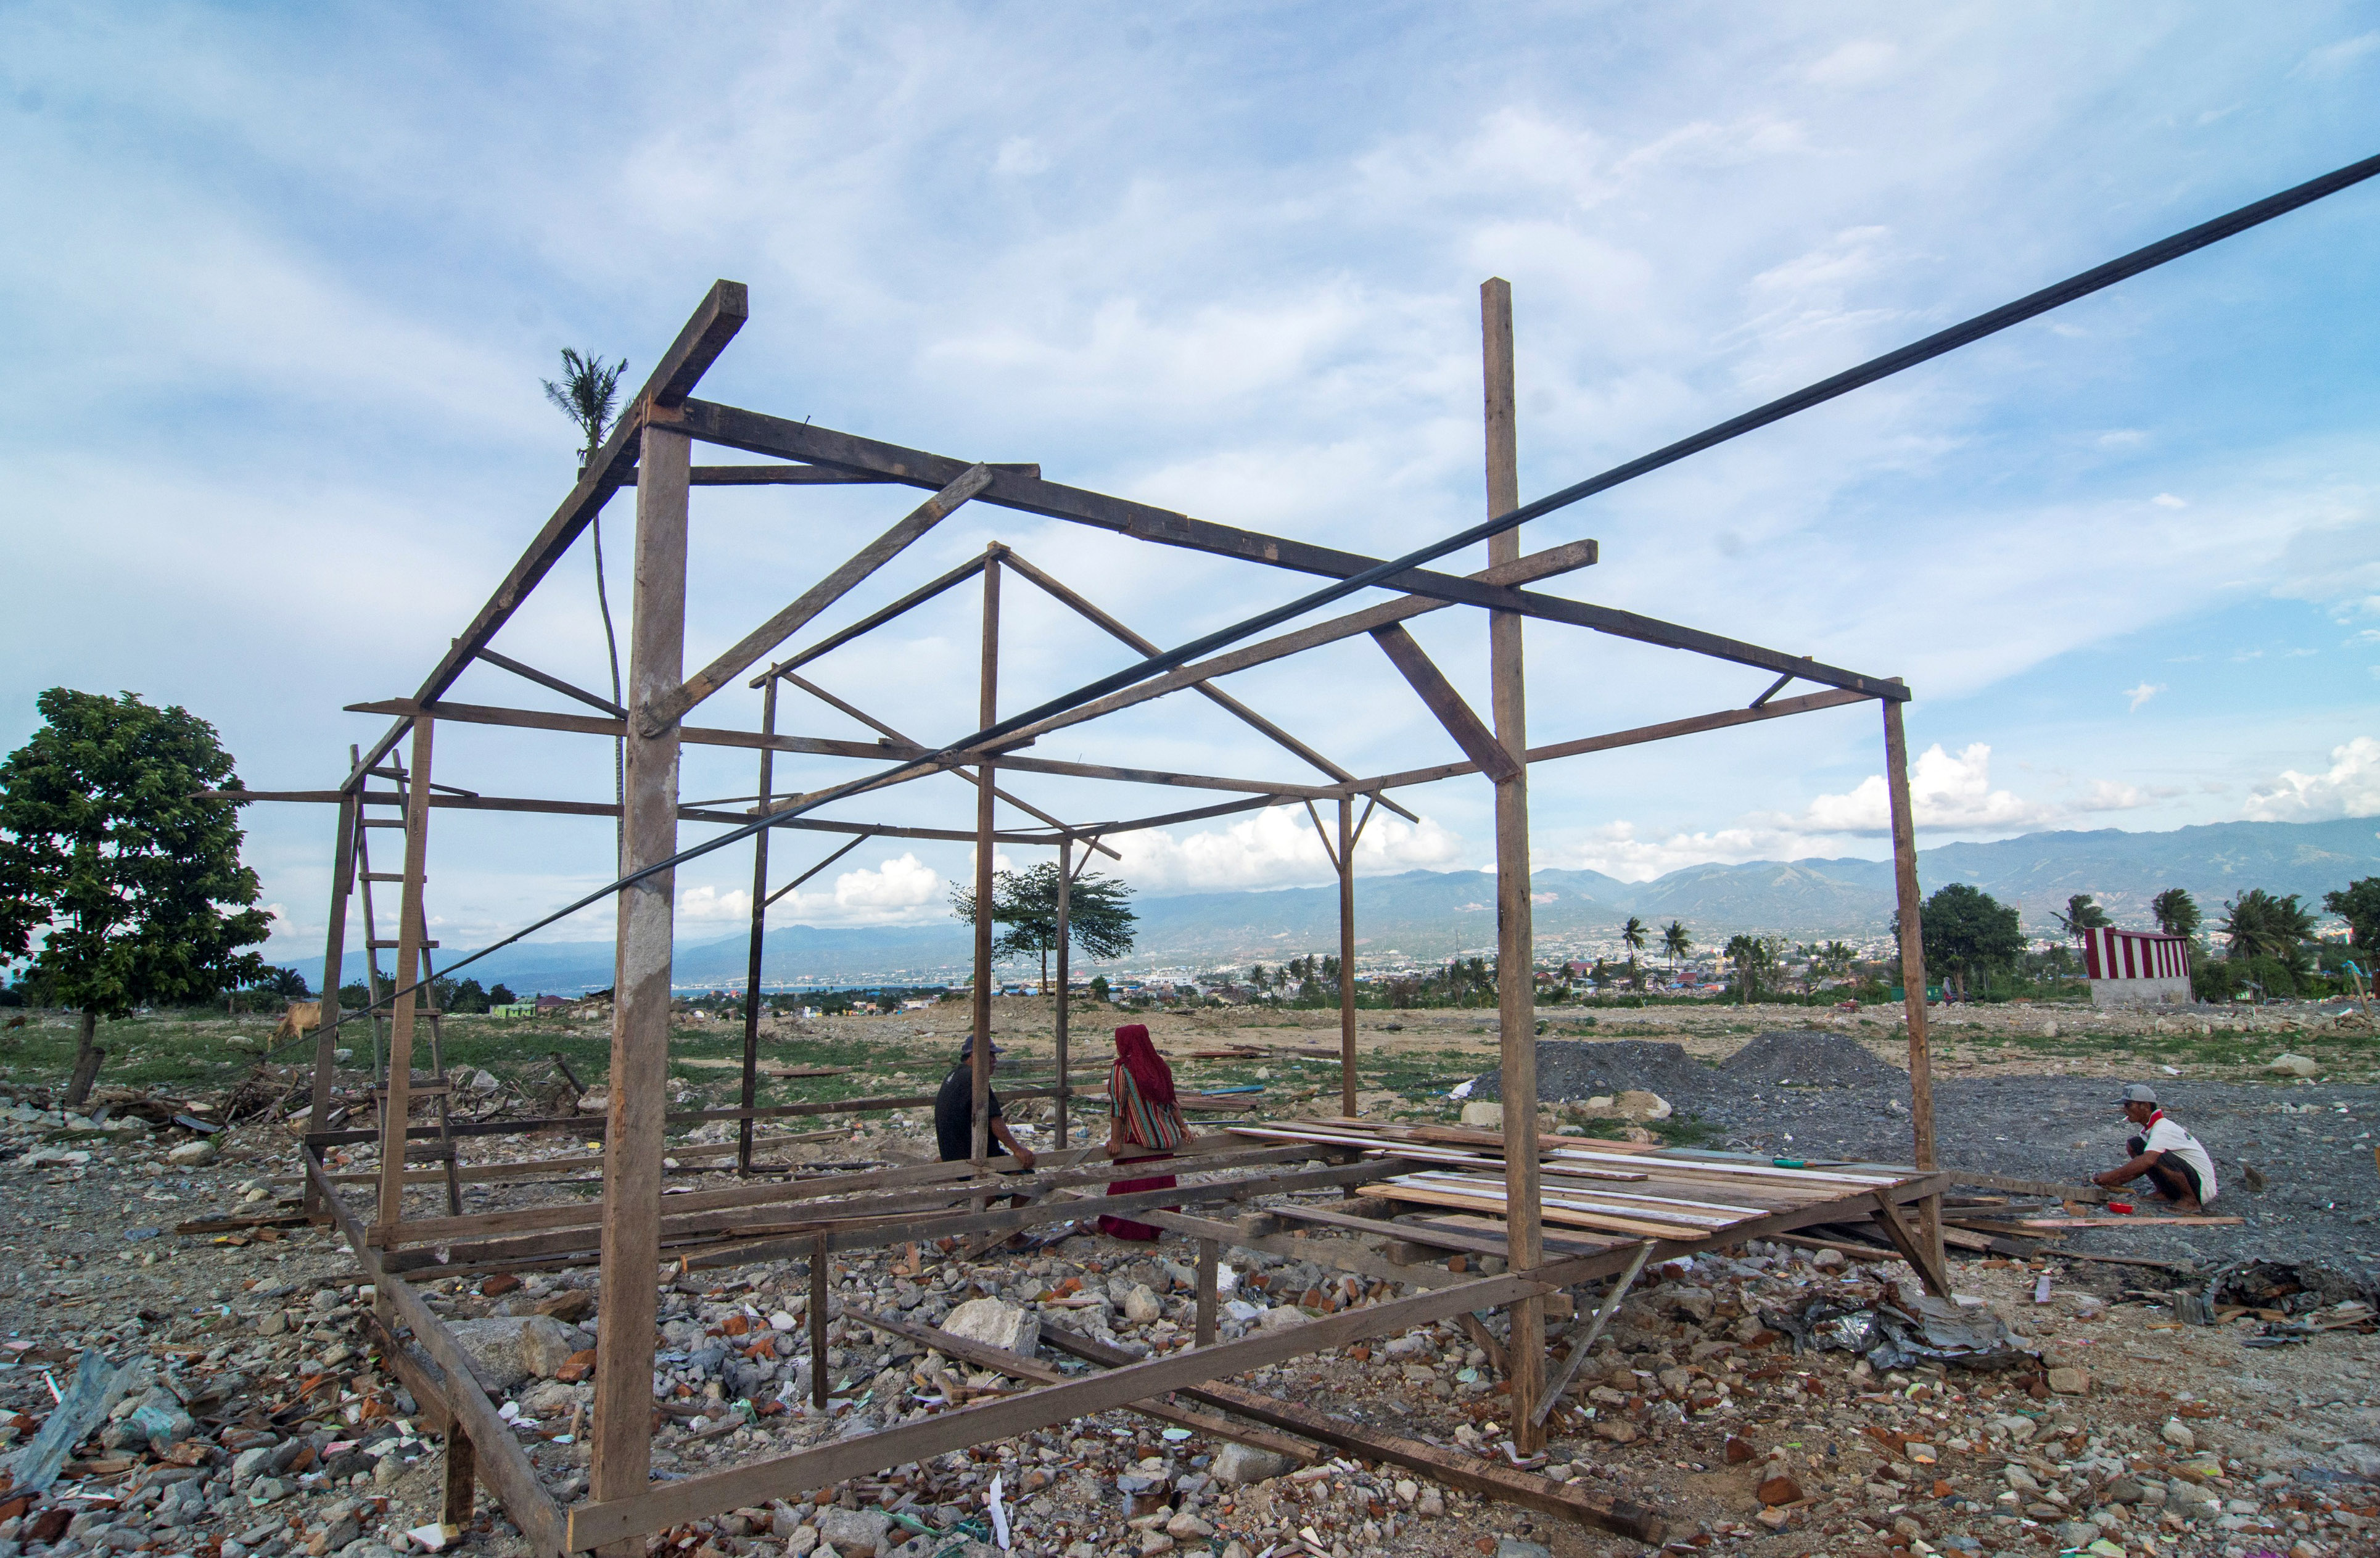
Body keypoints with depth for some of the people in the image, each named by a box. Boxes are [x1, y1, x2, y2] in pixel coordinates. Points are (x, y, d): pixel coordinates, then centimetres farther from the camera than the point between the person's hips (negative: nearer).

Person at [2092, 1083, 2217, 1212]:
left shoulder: (2164, 1130, -24)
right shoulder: (2149, 1128, 6)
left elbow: (2147, 1161, -41)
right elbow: (2140, 1167, 12)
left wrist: (2110, 1176, -39)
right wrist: (2116, 1182, -2)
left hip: (2202, 1186, -9)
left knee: (2158, 1157, -34)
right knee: (2134, 1145, -2)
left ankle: (2191, 1201, -13)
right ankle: (2165, 1193, 3)